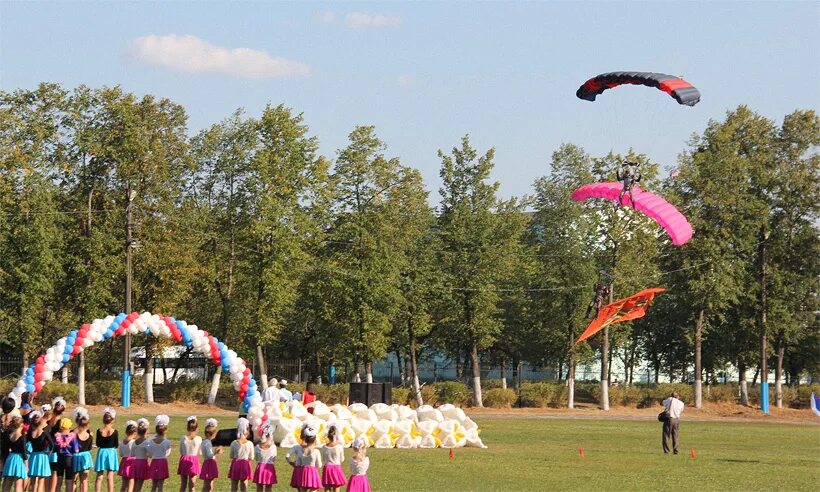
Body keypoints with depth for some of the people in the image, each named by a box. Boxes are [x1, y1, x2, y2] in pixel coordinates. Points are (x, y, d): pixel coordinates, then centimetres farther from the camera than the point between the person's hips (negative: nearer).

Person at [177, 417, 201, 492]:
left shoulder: (183, 438, -5)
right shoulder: (199, 439, -7)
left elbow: (181, 451, 2)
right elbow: (200, 452, 1)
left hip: (184, 461, 1)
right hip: (194, 461, -1)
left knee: (183, 485, 12)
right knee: (192, 486, 4)